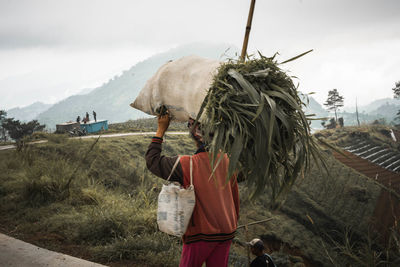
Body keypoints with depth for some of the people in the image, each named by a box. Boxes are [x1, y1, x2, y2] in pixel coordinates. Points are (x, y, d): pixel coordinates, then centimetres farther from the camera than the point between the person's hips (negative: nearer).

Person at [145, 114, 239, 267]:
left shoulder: (187, 165, -17)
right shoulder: (226, 160, -1)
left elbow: (152, 161, -6)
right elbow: (235, 197, 9)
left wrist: (161, 130, -1)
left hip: (202, 233, -5)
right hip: (227, 231, 5)